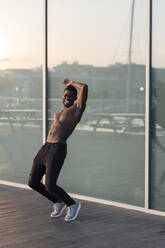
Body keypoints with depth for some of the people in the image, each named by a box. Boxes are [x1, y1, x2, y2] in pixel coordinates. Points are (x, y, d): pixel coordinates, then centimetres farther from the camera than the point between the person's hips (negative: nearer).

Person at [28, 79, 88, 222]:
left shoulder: (77, 109, -5)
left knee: (50, 186, -12)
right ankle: (58, 203, 26)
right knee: (33, 182, 8)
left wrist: (71, 83, 0)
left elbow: (85, 87, -17)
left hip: (57, 151, -9)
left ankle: (72, 204, 13)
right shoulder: (61, 112, 20)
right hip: (45, 148, 9)